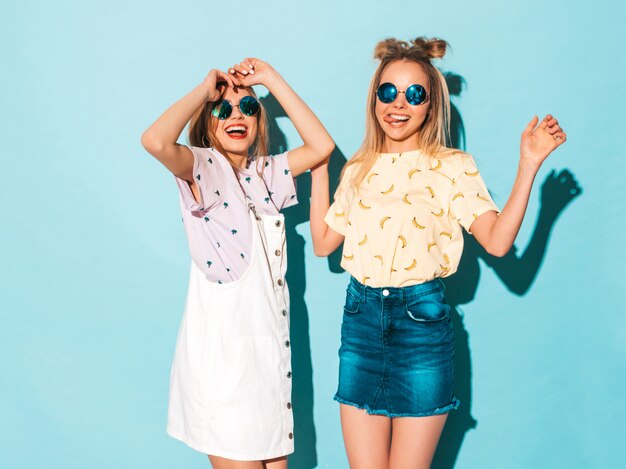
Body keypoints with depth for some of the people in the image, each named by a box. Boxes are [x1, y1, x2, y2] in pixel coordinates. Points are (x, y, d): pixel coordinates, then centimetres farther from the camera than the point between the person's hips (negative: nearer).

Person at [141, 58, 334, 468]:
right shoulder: (200, 168, -4)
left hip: (270, 343, 6)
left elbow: (321, 145, 3)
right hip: (220, 348, -6)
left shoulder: (265, 173, 14)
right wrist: (206, 90, -10)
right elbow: (155, 140, -25)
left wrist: (272, 80, 2)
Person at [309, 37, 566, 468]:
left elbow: (497, 240, -12)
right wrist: (319, 167, 14)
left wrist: (529, 164, -17)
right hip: (361, 320, 4)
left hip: (421, 320, -3)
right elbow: (323, 242, 12)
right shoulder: (360, 169, 12)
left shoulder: (453, 166, -1)